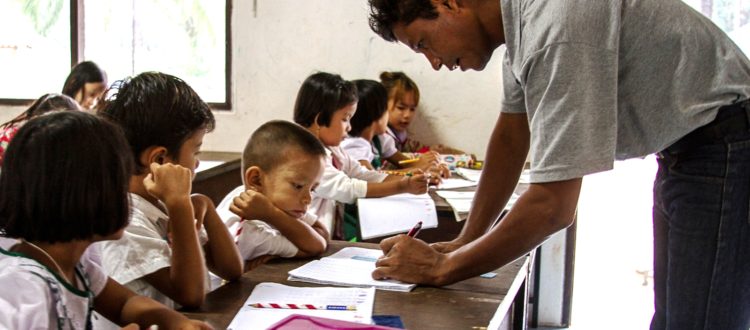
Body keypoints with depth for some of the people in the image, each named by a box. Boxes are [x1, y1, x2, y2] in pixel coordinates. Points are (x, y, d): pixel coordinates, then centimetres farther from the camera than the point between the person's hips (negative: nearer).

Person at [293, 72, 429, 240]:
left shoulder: (331, 150, 12)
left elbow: (364, 175, 10)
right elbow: (348, 190, -24)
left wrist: (408, 179, -5)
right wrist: (403, 187, -22)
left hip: (332, 237, 9)